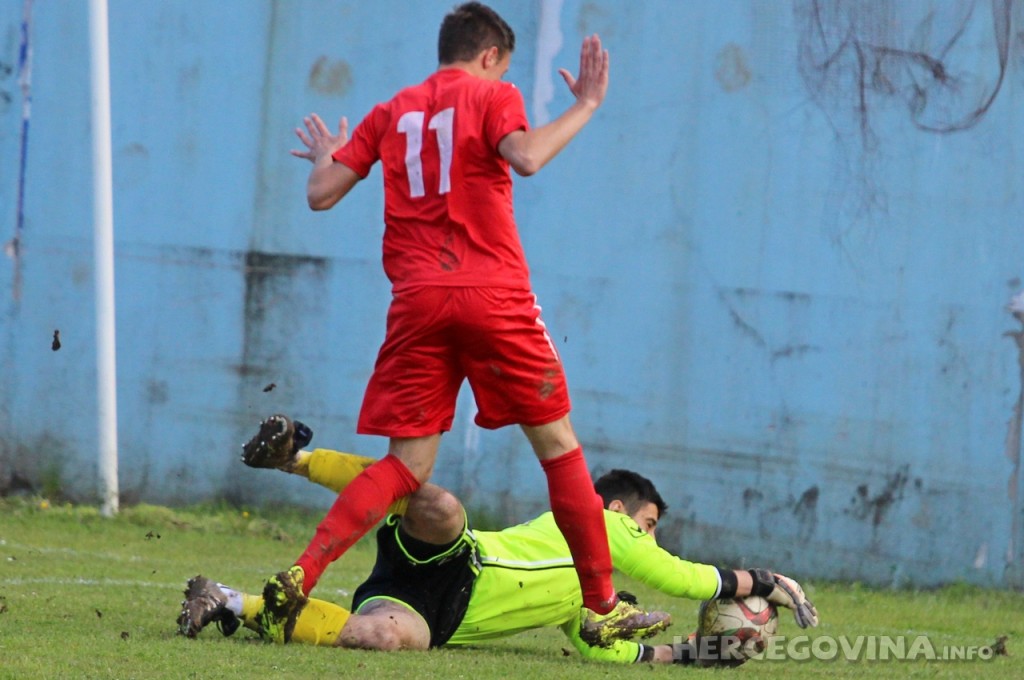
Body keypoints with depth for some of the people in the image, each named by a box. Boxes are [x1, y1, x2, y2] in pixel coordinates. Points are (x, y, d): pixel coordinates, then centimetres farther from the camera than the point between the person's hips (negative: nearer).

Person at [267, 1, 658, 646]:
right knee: (557, 442, 7)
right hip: (493, 295, -4)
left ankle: (297, 579, -12)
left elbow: (322, 193, 14)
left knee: (408, 465, 6)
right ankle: (603, 607, 7)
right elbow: (525, 157, -16)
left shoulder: (391, 114, 17)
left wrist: (324, 156, 35)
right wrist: (585, 106, -5)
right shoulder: (493, 96, 5)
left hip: (416, 301, 4)